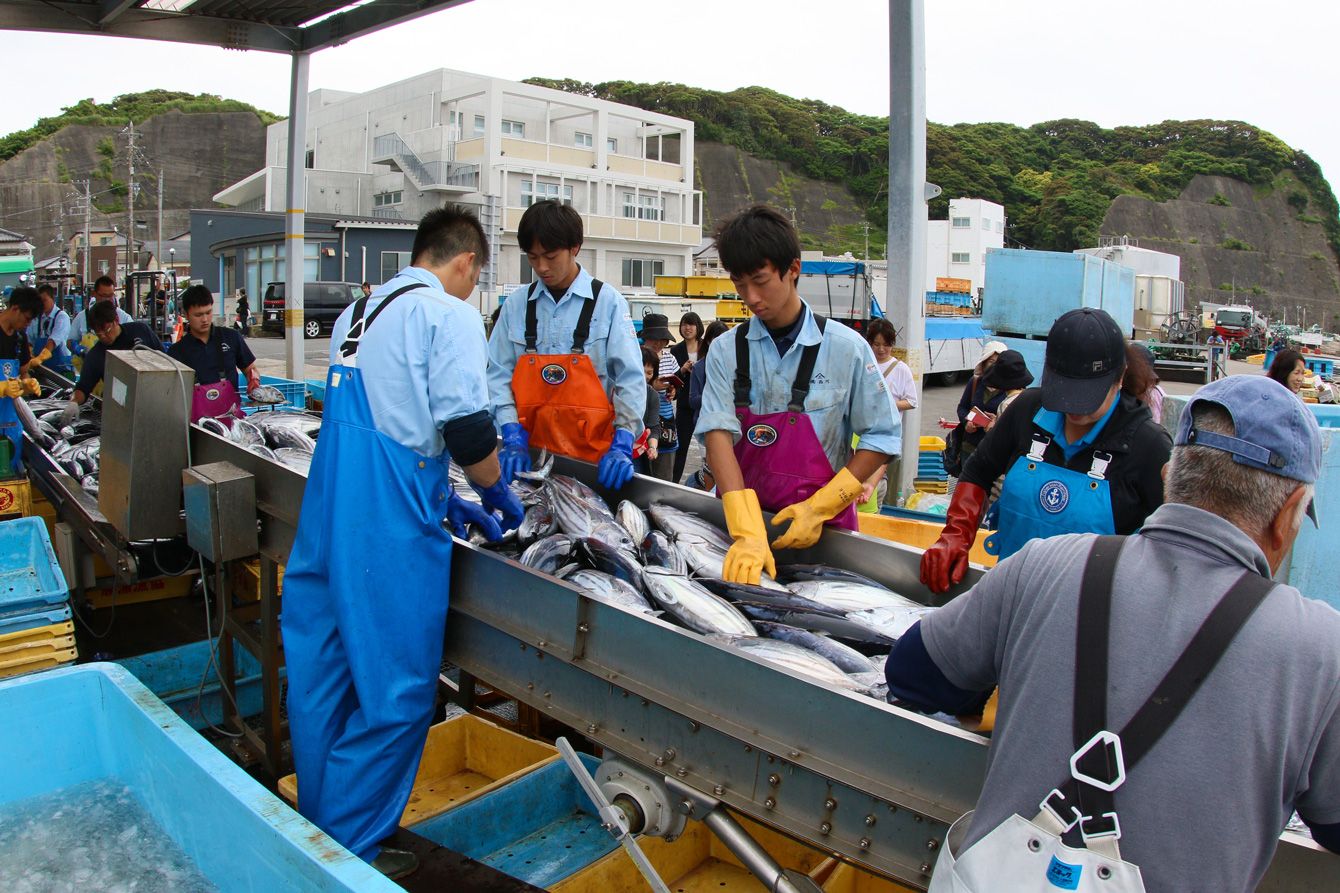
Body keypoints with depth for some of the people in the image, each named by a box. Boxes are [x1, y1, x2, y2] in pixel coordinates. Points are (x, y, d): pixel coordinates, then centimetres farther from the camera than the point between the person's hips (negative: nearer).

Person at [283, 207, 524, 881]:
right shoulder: (448, 314, -6)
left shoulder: (360, 311, 20)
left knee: (322, 674, 17)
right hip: (388, 526, -9)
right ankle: (349, 851, 12)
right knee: (393, 691, 3)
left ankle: (317, 828, 32)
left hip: (326, 508, 9)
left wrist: (443, 498, 24)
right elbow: (467, 426, -13)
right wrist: (497, 494, 6)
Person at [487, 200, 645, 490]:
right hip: (532, 453, 2)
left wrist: (621, 446, -15)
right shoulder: (516, 304, 5)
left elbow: (631, 378, -5)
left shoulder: (608, 302, -2)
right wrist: (513, 438, -8)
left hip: (594, 456, -2)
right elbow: (499, 375, 4)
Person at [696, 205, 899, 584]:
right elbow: (719, 434, -14)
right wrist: (747, 532, -27)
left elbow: (881, 439, -3)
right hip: (741, 519, 1)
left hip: (822, 526, -1)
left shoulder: (846, 348, -6)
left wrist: (819, 508, -13)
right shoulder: (727, 351, -2)